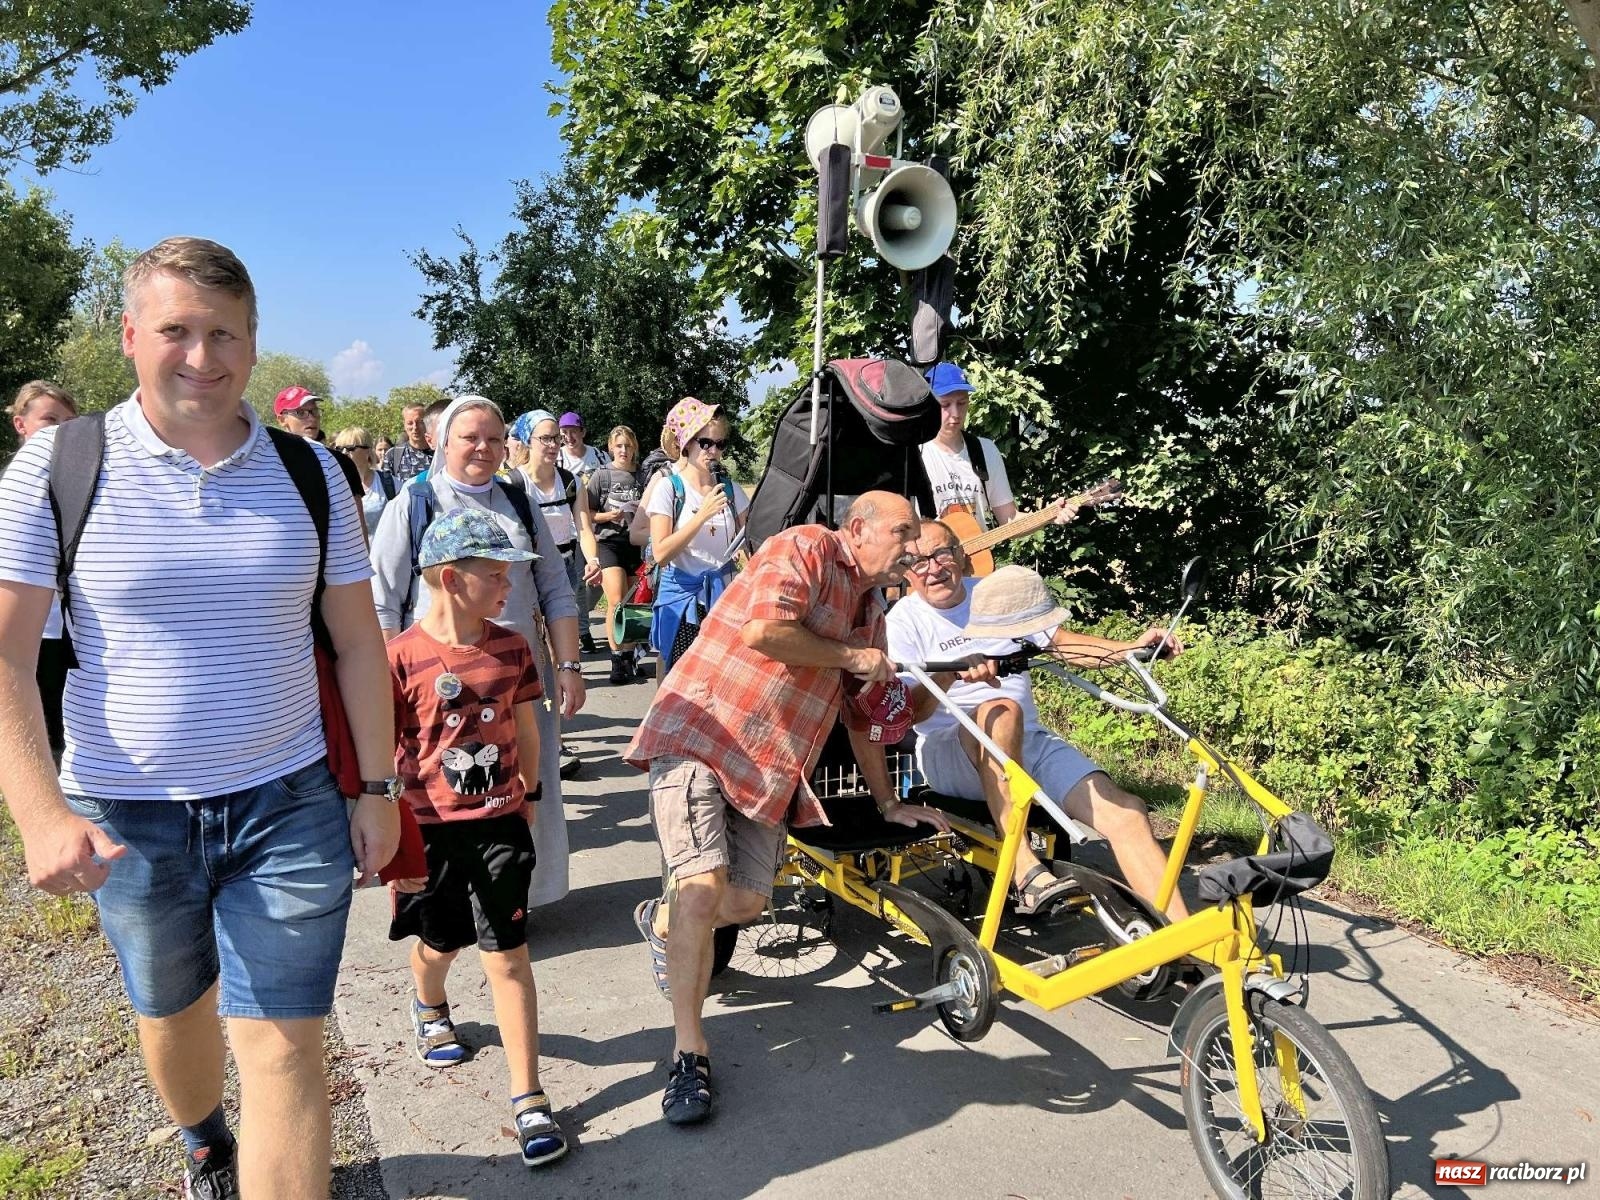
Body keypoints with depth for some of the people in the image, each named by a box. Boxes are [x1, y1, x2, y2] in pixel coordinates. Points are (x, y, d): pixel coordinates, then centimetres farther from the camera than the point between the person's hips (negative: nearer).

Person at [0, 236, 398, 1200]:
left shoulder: (308, 472, -1)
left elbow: (359, 641, 3)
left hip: (289, 806, 0)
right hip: (126, 817, 1)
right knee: (173, 1012, 24)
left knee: (286, 1052, -1)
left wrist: (379, 787, 1)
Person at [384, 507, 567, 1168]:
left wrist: (528, 796, 17)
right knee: (440, 942, 20)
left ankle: (529, 1101, 7)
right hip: (428, 828, -1)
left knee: (507, 955, 0)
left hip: (499, 823, 2)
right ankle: (430, 1008, 57)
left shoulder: (511, 648, -2)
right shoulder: (401, 657, -14)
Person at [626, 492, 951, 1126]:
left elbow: (863, 715, 24)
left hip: (768, 767, 8)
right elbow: (764, 630, -25)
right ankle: (689, 1052, -6)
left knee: (747, 901, 0)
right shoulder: (804, 548, -8)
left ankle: (663, 920, 33)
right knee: (704, 886, -19)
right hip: (700, 733, -8)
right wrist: (850, 657, -11)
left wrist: (889, 803, 25)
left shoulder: (871, 608, 19)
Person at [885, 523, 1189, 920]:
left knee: (1125, 811, -16)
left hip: (1028, 744, 5)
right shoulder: (904, 621, -1)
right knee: (1002, 710, -38)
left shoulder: (996, 593, 11)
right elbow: (911, 711, -12)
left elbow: (1065, 642, 16)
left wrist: (1133, 647, 0)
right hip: (948, 753, -4)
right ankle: (1026, 872, -39)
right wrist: (951, 674, -32)